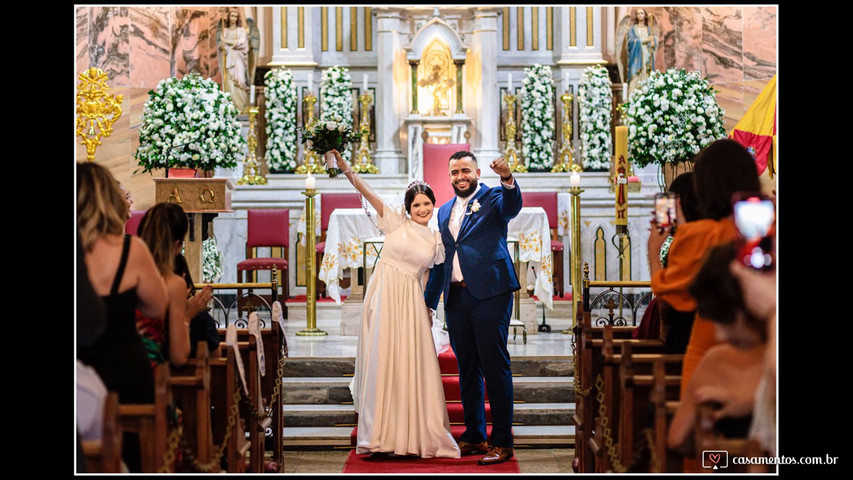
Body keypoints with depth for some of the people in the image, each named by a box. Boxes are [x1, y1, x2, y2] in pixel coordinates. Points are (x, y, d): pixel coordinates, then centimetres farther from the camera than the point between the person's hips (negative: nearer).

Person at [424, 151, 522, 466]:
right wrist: (428, 301, 22)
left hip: (489, 295, -6)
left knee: (495, 367, -5)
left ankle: (502, 442, -1)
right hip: (455, 298, 6)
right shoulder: (445, 212, 19)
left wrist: (508, 179, -42)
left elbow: (513, 206, -22)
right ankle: (474, 436, 21)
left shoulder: (493, 199, 2)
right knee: (467, 370, 12)